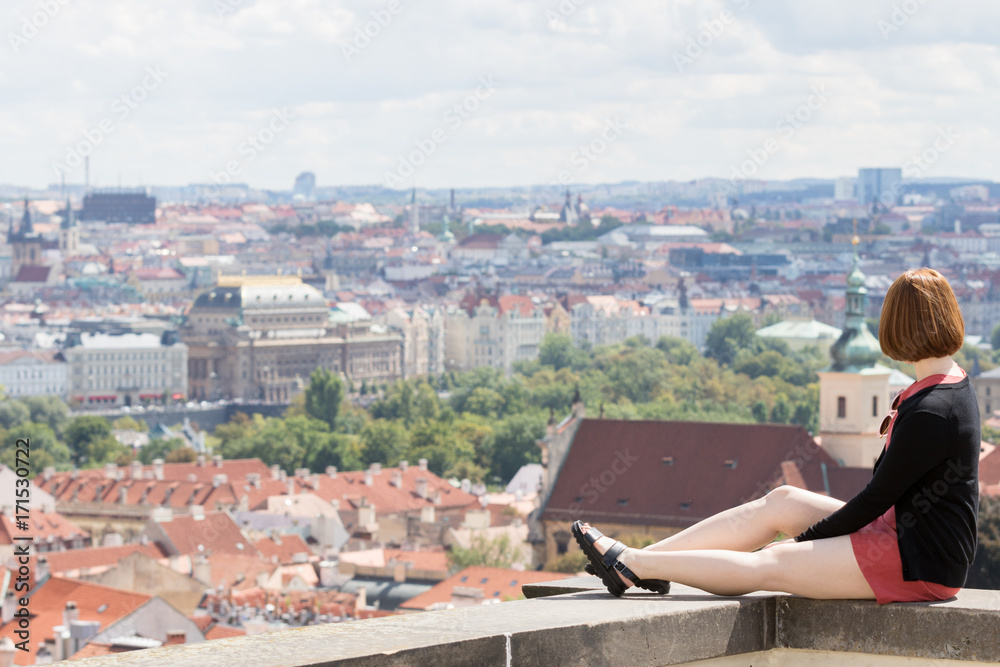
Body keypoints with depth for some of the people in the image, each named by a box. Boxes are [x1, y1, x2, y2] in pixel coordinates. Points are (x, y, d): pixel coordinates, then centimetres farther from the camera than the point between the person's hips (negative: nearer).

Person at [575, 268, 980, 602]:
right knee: (781, 502, 9)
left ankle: (634, 566, 5)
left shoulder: (931, 414, -24)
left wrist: (809, 537, -5)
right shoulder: (953, 384, 9)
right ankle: (637, 559, 12)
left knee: (769, 564, -5)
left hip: (923, 564, -9)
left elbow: (878, 497, -17)